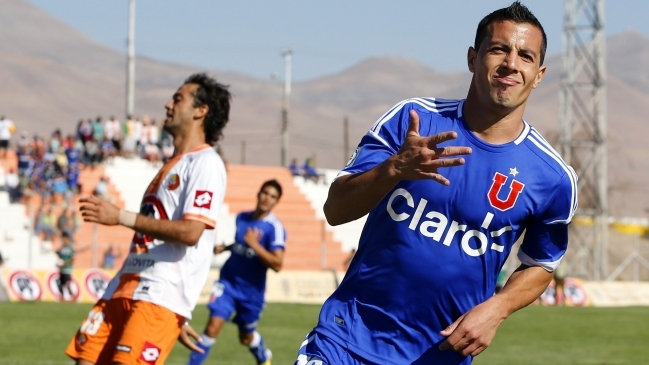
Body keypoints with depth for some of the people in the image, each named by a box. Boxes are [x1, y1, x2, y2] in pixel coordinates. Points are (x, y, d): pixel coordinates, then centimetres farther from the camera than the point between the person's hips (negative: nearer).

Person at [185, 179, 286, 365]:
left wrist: (255, 245, -29)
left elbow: (277, 264, -24)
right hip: (228, 282, 3)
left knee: (246, 338, 16)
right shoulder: (242, 217, 1)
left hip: (251, 290, -3)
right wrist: (224, 247, 3)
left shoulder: (274, 227, -16)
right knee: (213, 327, -15)